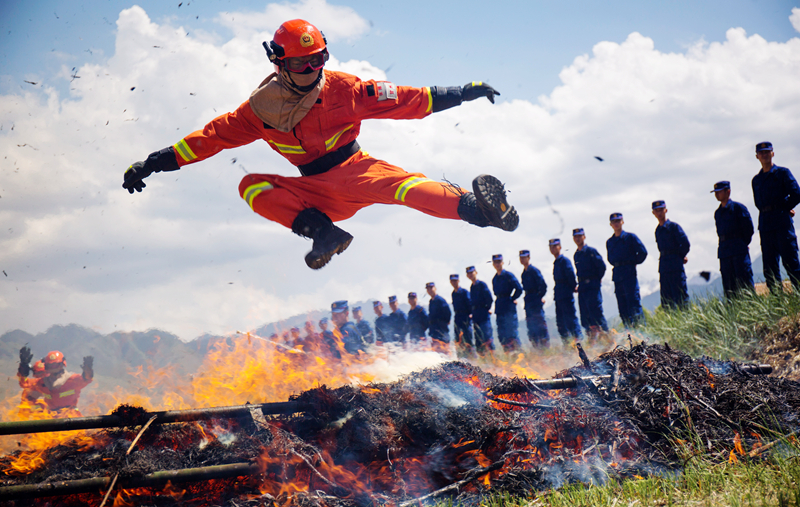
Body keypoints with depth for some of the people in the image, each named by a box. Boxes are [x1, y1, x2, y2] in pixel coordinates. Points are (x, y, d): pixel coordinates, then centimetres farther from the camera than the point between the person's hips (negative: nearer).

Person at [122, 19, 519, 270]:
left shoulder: (341, 89, -6)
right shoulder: (262, 107, -2)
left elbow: (404, 100, -4)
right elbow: (214, 135, 1)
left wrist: (461, 94, -8)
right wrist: (152, 164, -3)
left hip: (355, 170, -3)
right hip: (316, 192, 3)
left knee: (396, 182, -34)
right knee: (251, 186, -18)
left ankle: (475, 207, -51)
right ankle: (324, 233, -30)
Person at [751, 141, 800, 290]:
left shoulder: (782, 172, 3)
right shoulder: (756, 180, 18)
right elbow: (758, 203, 16)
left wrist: (784, 209, 1)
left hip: (782, 222, -5)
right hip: (765, 224, 5)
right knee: (769, 265, 2)